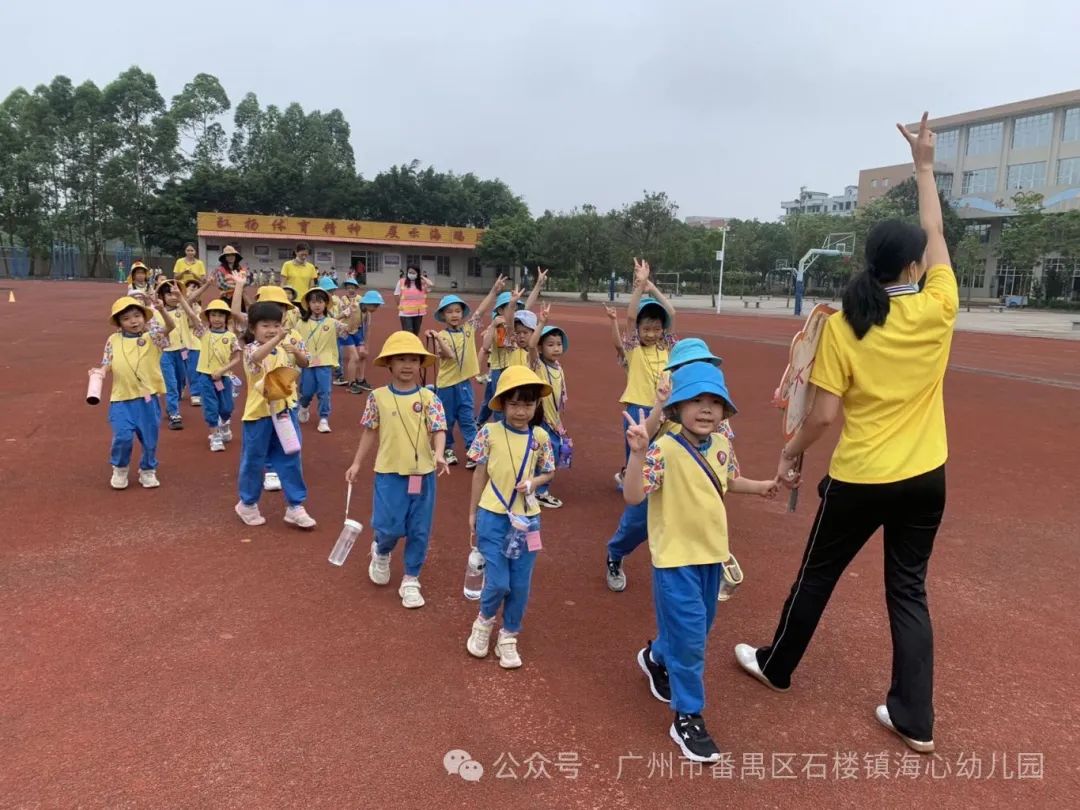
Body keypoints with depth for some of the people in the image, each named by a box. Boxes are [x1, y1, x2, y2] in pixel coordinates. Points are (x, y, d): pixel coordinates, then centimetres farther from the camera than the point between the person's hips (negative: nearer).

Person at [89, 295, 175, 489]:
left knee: (149, 438, 8)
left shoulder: (152, 338, -2)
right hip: (122, 399, 1)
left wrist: (162, 310, -35)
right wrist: (98, 372, -15)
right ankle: (120, 469, 20)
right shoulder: (113, 341, 5)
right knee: (122, 437, -7)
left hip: (148, 397, 0)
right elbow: (107, 364, 6)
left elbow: (170, 327, -18)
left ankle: (148, 470, 30)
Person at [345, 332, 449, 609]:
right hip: (390, 473, -1)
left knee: (419, 531, 7)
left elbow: (438, 429, -9)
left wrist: (439, 454, -27)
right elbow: (370, 432, 7)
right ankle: (381, 552, 33)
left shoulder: (428, 398, -2)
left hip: (423, 474, 1)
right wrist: (356, 464, 9)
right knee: (389, 527, -4)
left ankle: (411, 581, 24)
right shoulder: (378, 397, -1)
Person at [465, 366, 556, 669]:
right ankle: (484, 621, 27)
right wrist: (472, 514, 4)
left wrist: (533, 483, -13)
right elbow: (480, 474, 0)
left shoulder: (540, 437, -3)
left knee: (520, 585, 8)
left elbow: (548, 473, 10)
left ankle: (508, 637, 29)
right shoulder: (489, 432, -8)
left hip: (526, 518, 2)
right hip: (493, 517, -2)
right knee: (498, 582, -5)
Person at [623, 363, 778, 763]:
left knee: (700, 627, 23)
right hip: (676, 558, -8)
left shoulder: (721, 445, 1)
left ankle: (656, 658, 52)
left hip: (712, 552, 8)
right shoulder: (664, 450, -22)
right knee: (688, 636, -4)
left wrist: (758, 487, 22)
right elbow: (633, 495, -32)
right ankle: (687, 718, 14)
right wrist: (638, 452, -43)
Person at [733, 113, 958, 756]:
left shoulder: (843, 326, -14)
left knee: (818, 576, 15)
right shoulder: (937, 310, -8)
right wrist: (925, 164, 18)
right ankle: (915, 719, 20)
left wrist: (792, 452, 2)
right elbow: (937, 236, 9)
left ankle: (776, 666, 36)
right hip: (925, 479, 3)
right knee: (909, 588, 14)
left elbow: (825, 415, -14)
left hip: (859, 480, -2)